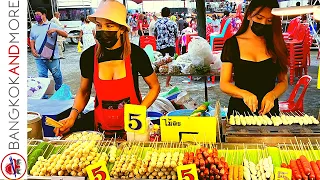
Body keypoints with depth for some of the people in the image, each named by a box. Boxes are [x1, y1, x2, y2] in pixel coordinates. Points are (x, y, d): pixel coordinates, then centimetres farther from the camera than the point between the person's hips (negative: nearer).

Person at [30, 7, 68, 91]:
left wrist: (55, 30, -19)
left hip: (52, 57, -3)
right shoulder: (34, 27, 14)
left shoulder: (52, 25, 2)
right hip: (39, 57, 3)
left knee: (57, 75, 8)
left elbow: (65, 35, -3)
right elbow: (32, 40, 20)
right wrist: (32, 50, 2)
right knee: (42, 76, 4)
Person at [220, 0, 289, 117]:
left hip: (269, 109, 2)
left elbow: (283, 82, 11)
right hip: (239, 110, -1)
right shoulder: (232, 44, 2)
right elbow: (224, 84, -1)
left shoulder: (275, 45, 9)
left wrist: (272, 95, -10)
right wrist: (244, 94, -19)